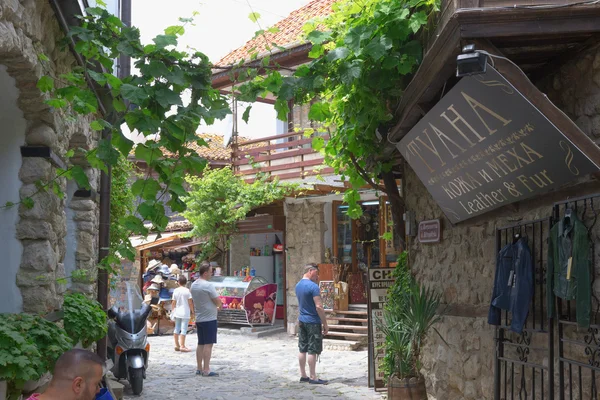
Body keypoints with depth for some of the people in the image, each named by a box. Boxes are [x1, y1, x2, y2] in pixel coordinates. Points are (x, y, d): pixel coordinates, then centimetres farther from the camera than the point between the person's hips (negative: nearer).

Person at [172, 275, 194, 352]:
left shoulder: (175, 291, 2)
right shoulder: (187, 291, -9)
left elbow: (173, 303, 5)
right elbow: (190, 302, -8)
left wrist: (172, 311, 17)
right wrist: (192, 311, 2)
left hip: (177, 313, 5)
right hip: (185, 313, -5)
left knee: (177, 329, 13)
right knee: (184, 330, -3)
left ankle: (177, 345, 18)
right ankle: (182, 346, -5)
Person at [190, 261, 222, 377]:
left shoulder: (193, 285, 10)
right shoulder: (208, 285, -17)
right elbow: (218, 302, -14)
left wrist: (214, 307, 15)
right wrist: (219, 306, 9)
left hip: (199, 318, 9)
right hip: (209, 318, -9)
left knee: (200, 344, 12)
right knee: (208, 344, -6)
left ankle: (199, 369, 16)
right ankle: (206, 370, -8)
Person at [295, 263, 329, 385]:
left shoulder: (298, 286, 10)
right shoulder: (313, 286, -17)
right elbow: (319, 307, -19)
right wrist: (325, 324, -15)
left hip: (302, 320, 8)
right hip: (313, 322, -8)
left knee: (302, 349, 11)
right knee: (312, 350, -3)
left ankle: (303, 375, 17)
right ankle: (313, 377, 1)